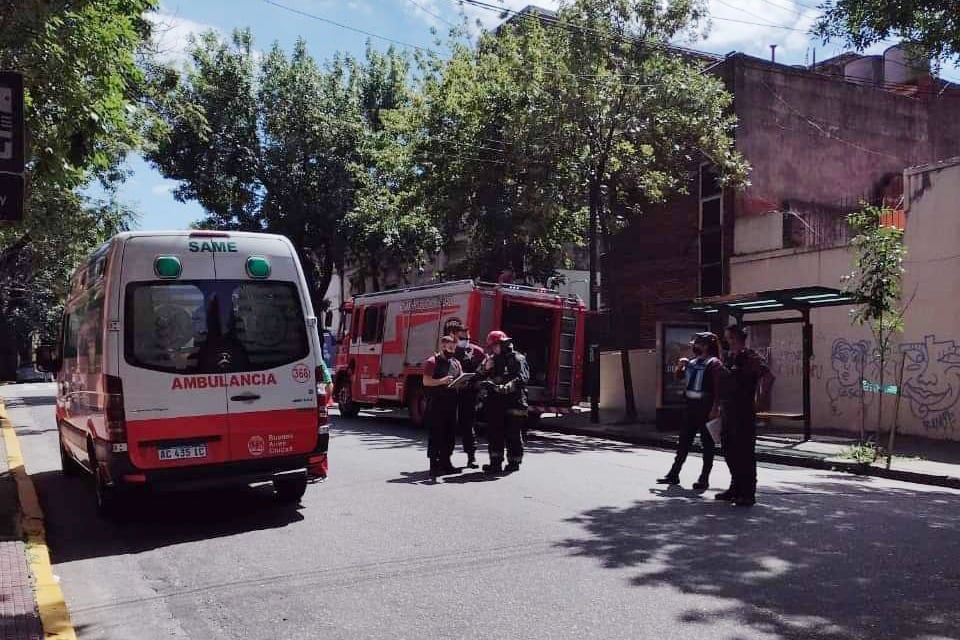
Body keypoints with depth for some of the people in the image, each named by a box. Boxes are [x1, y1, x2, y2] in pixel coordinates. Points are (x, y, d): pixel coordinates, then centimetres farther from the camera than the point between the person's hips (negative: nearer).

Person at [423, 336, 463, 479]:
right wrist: (442, 381, -25)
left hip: (451, 404, 7)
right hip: (436, 404, -7)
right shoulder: (432, 361, -5)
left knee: (449, 434, 10)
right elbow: (426, 381, -12)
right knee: (435, 435, -4)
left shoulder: (456, 363, 15)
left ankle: (446, 463, 20)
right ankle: (434, 466, -2)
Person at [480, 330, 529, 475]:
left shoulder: (517, 359, -4)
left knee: (513, 433, 1)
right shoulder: (493, 360, 18)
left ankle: (514, 462, 12)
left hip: (513, 403, -7)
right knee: (494, 433, 4)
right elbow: (483, 377, 17)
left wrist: (505, 387, -28)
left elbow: (522, 378, -19)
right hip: (496, 402, 7)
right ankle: (496, 463, 9)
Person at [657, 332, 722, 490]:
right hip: (691, 406, 8)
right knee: (683, 441, 11)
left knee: (707, 443, 0)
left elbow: (718, 388, -15)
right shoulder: (692, 362, 13)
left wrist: (715, 408, -22)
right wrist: (680, 365, 6)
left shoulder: (714, 363, -9)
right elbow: (679, 376, 26)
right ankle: (674, 474, 17)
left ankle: (704, 479, 5)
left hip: (706, 407, -8)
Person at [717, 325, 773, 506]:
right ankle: (736, 489, 26)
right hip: (728, 411, 9)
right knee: (730, 452, 14)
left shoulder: (750, 357, -8)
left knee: (745, 453, -5)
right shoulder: (729, 358, 16)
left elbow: (766, 376, -22)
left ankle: (748, 493, 0)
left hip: (744, 412, -9)